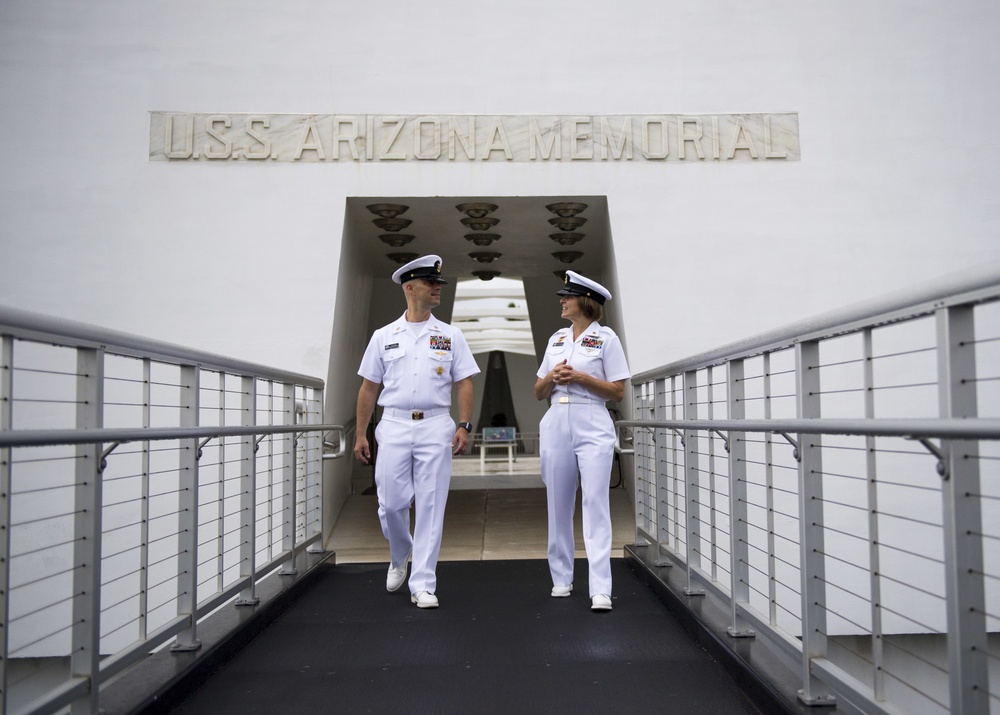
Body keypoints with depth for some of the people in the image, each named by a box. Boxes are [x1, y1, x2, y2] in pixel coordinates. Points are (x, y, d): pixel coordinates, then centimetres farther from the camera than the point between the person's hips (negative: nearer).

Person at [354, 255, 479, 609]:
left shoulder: (451, 335, 8)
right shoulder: (384, 336, 9)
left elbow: (464, 383, 5)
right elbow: (369, 387, 10)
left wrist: (464, 426, -8)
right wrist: (361, 434, 6)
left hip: (435, 427, 0)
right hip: (394, 426, 1)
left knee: (430, 507, -1)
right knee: (391, 503, 1)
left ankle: (423, 585, 7)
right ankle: (399, 557, 32)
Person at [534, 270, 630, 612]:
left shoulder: (605, 337, -1)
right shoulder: (556, 339, 14)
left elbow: (618, 392, -4)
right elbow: (539, 393, 15)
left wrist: (580, 377, -14)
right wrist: (551, 377, -5)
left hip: (593, 428, -5)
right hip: (555, 426, 5)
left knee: (596, 504, -10)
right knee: (558, 505, 9)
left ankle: (600, 590, -10)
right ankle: (561, 579, 21)